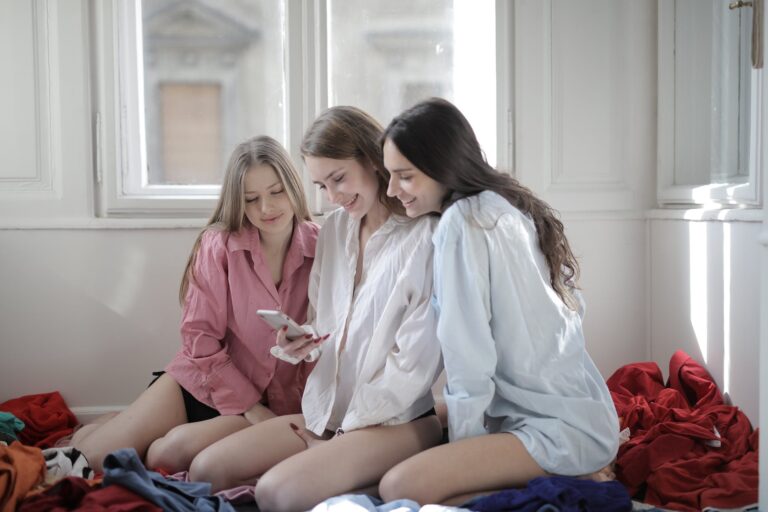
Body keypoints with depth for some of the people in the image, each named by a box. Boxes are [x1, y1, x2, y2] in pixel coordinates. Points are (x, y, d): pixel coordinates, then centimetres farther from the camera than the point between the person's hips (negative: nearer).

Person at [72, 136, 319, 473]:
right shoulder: (219, 244, -9)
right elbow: (200, 339, -9)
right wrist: (250, 406, -13)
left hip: (276, 404, 0)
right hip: (204, 381, 1)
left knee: (171, 452, -27)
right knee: (95, 459, -11)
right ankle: (92, 434, 24)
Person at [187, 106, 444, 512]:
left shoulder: (424, 236, -14)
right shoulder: (334, 229, 10)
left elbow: (416, 361, -16)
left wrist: (347, 433, -9)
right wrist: (304, 344, -7)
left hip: (396, 419, -8)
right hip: (328, 410, 8)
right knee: (206, 471, -4)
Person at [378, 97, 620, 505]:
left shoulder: (462, 222, -15)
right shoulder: (510, 205, 11)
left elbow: (469, 360, -17)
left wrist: (463, 453, -6)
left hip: (565, 430, -10)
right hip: (585, 414, 10)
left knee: (401, 487, -21)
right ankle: (567, 480, 11)